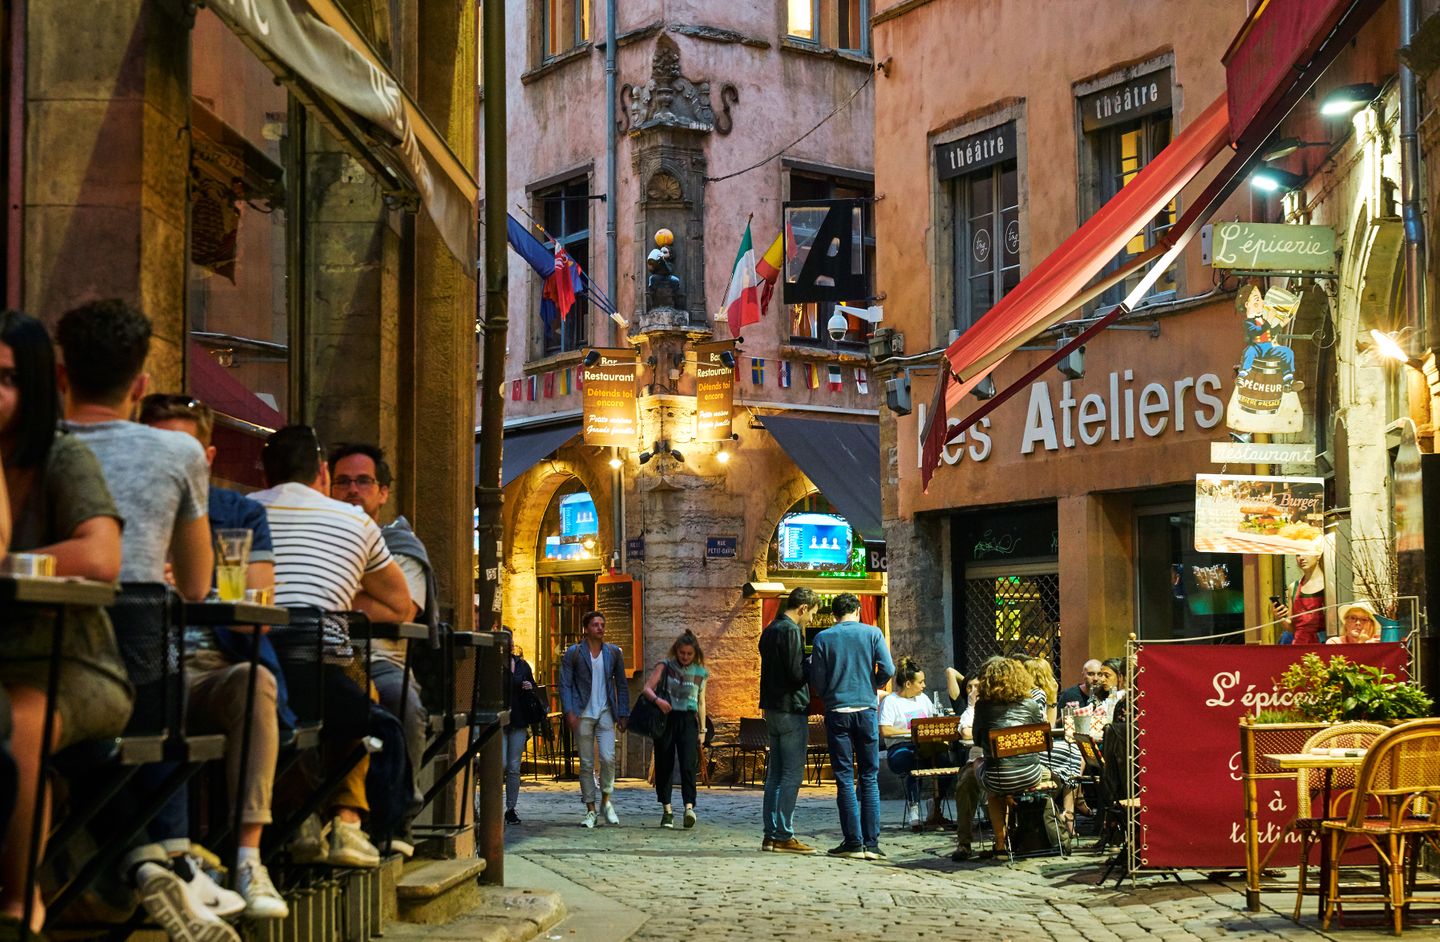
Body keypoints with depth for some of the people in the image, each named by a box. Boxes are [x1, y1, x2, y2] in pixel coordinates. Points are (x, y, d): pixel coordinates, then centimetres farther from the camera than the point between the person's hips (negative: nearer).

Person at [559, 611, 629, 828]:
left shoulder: (614, 653, 9)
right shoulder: (573, 653, 2)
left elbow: (621, 686, 14)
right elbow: (565, 684, -1)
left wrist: (623, 715, 8)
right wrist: (569, 712, -12)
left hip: (605, 714, 1)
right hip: (583, 714, -1)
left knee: (608, 758, -14)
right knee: (586, 763, 1)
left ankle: (606, 801, 7)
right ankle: (591, 811, 8)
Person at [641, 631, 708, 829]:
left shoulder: (700, 673, 10)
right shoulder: (665, 667, 3)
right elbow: (647, 688, -5)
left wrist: (702, 730, 13)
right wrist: (657, 699, -26)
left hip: (688, 720, 0)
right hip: (666, 718, 0)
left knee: (688, 764, -14)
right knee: (664, 765, 2)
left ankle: (689, 806, -24)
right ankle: (667, 809, 11)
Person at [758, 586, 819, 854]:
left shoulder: (770, 630, 16)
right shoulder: (791, 631, -14)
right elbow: (797, 674, -19)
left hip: (773, 709, 10)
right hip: (791, 709, -10)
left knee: (775, 775, 11)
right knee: (792, 776, -6)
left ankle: (771, 834, 13)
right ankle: (784, 836, -6)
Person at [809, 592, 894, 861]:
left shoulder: (823, 638, 1)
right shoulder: (872, 633, 1)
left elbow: (817, 680, 0)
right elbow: (888, 670, -5)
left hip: (837, 711, 0)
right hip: (866, 709, 0)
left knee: (844, 778, 3)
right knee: (869, 777, 5)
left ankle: (853, 842, -1)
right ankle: (871, 843, 1)